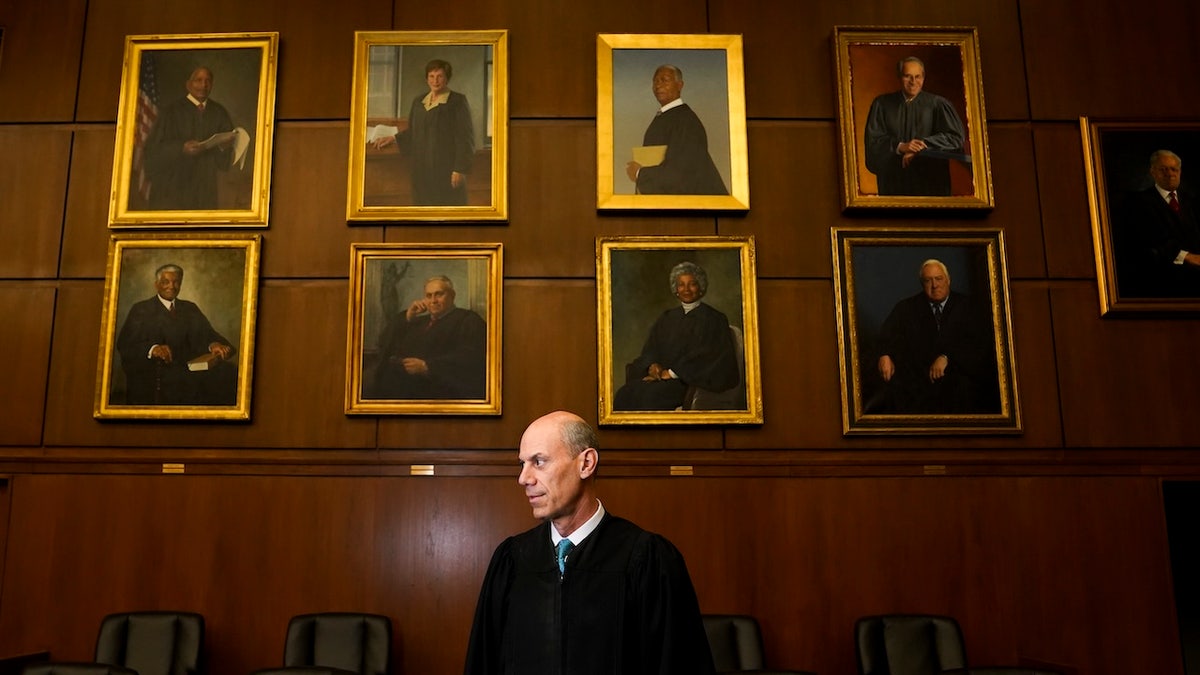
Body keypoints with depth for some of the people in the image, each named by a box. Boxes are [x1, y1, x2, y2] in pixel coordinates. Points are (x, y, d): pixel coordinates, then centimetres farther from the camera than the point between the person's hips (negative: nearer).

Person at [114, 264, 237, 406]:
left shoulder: (190, 309, 22)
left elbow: (206, 333, 8)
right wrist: (152, 349, -25)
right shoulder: (141, 309, 9)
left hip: (186, 371, 4)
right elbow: (124, 344, -3)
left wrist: (214, 344, -17)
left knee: (227, 371, -22)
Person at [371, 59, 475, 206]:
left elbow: (465, 137, -9)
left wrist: (460, 169, -15)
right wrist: (393, 138, 8)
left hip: (447, 170, -6)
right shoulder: (418, 102, 14)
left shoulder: (457, 101, -4)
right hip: (422, 169, 6)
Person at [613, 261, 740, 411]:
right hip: (662, 375, 5)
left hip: (691, 381, -5)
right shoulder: (666, 318, 19)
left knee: (652, 395, -33)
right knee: (626, 393, -25)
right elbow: (650, 349, 13)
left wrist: (672, 372, -15)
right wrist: (652, 365, -10)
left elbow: (707, 355, -9)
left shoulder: (713, 319, 2)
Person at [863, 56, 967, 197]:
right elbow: (872, 139, -1)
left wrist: (921, 146, -15)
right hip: (893, 182, 1)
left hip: (930, 180, -1)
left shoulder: (937, 104, 2)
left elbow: (955, 137, -6)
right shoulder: (882, 104, 6)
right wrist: (900, 146, -17)